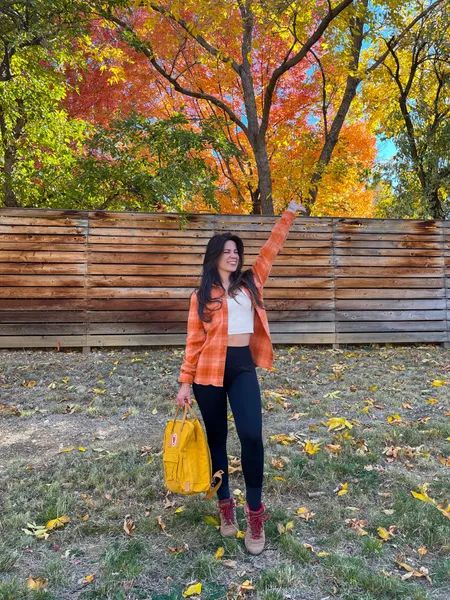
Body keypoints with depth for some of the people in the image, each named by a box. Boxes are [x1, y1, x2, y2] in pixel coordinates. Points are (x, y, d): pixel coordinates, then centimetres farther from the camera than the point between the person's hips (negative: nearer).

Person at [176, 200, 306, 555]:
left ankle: (255, 511, 8)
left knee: (252, 436, -11)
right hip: (210, 370, -1)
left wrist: (289, 215, 9)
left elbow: (270, 250, 12)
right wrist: (185, 383, -1)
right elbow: (194, 341, 1)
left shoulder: (251, 282, 11)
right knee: (217, 438, 10)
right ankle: (225, 503, 31)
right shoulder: (201, 296, 3)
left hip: (244, 368, 1)